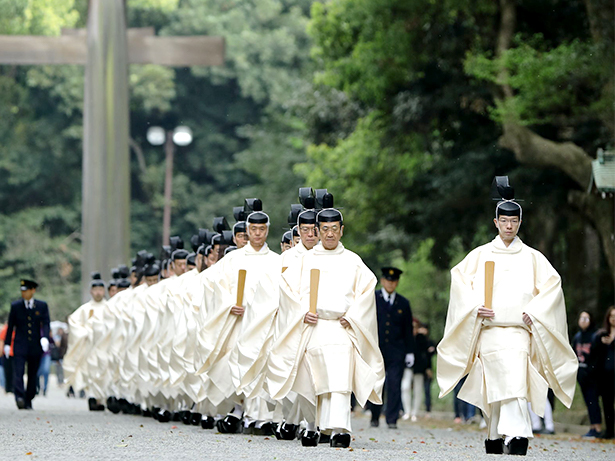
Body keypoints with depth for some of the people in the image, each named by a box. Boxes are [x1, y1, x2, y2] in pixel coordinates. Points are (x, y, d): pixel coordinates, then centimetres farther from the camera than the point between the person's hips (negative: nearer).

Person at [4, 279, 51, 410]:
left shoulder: (42, 306, 5)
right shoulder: (15, 306, 6)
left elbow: (46, 324, -1)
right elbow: (11, 325, 9)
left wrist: (45, 337, -19)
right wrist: (7, 344, 8)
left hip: (35, 347, 1)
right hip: (20, 346, -1)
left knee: (33, 374, 6)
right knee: (18, 371, -18)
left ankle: (28, 400, 16)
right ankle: (19, 397, -30)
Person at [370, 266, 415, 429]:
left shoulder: (404, 303, 11)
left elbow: (408, 330, 13)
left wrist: (410, 352, 8)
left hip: (396, 352, 1)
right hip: (376, 350, -1)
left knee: (394, 385, -6)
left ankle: (392, 420, -4)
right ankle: (374, 417, 16)